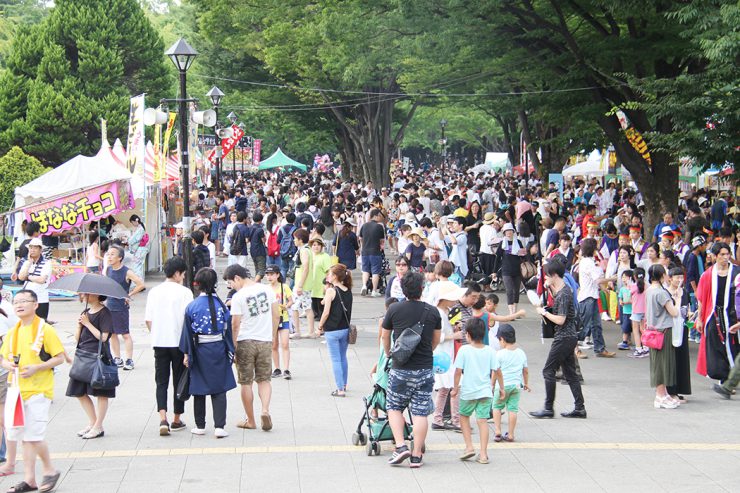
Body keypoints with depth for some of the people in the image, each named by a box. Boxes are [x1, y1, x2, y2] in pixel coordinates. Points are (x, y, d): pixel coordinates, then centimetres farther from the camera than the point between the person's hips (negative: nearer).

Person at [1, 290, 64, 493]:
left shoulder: (45, 330, -6)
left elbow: (59, 358, -7)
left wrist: (36, 368, -18)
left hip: (39, 390, -6)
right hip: (18, 390, 6)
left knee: (34, 435, -10)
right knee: (24, 436, 7)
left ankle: (49, 470, 10)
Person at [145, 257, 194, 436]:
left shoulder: (154, 292, 4)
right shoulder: (184, 292, -8)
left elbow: (148, 320, 5)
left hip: (159, 342, 3)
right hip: (179, 342, -3)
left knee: (161, 381, 5)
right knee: (179, 381, 10)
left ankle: (163, 419, -13)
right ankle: (176, 420, 18)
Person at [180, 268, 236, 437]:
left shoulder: (192, 306, -7)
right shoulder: (221, 305, -4)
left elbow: (188, 332, -3)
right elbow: (228, 330, 2)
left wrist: (187, 354, 4)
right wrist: (230, 351, 10)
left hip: (200, 350, -1)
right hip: (218, 349, 1)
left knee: (199, 389, 11)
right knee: (219, 389, 3)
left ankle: (200, 426, 17)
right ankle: (219, 426, -5)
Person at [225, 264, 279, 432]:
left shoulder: (238, 297, -12)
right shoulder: (267, 289, 2)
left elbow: (235, 325, -10)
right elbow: (276, 315, 6)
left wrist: (233, 345, 1)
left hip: (245, 341, -3)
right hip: (265, 341, 4)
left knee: (246, 382, 8)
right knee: (264, 379, 13)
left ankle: (250, 421, 14)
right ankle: (265, 410, -12)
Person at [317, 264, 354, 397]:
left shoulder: (331, 291, -15)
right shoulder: (348, 291, 3)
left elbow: (326, 312, -15)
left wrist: (320, 326, -3)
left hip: (332, 330, -6)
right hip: (345, 329, 6)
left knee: (336, 360, 0)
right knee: (343, 358, 20)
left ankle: (340, 389, 1)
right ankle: (344, 385, 32)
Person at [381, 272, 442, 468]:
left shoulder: (394, 309, -4)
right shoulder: (433, 312, 0)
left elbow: (385, 336, 9)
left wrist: (388, 354, 29)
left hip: (400, 369, -1)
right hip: (425, 369, 1)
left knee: (394, 408, 14)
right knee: (420, 412, 4)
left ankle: (400, 446, -1)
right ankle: (416, 456, 5)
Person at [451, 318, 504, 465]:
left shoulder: (464, 350, -9)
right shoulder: (490, 351, 0)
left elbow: (458, 371, -10)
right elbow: (497, 371, 1)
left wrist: (456, 388, 2)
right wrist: (501, 388, 13)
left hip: (468, 392, -2)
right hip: (485, 391, 2)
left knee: (464, 416, 19)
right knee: (482, 420, 2)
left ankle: (469, 447, 10)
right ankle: (483, 454, -1)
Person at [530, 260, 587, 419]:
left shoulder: (563, 294, -19)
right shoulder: (563, 289, 10)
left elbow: (560, 320, -23)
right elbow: (556, 300, 32)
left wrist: (544, 312, -11)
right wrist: (550, 287, 16)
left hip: (564, 338, -10)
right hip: (570, 337, 10)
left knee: (548, 371, -3)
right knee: (570, 373, 11)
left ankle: (548, 409, 0)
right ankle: (580, 408, 11)